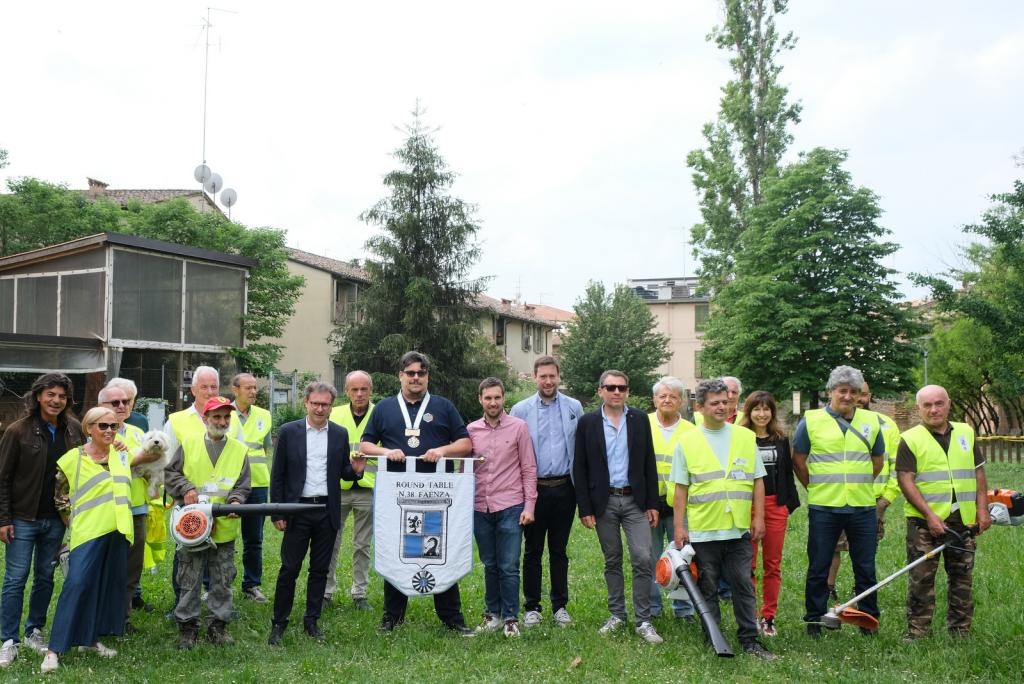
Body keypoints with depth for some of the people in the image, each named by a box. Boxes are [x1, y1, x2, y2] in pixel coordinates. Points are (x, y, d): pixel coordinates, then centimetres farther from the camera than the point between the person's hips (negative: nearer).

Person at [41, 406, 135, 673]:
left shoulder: (121, 455, 10)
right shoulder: (73, 459, -4)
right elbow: (59, 496, 3)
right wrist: (76, 520, 3)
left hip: (118, 531, 5)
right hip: (88, 533, -5)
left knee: (109, 585, 10)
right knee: (77, 585, -11)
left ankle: (91, 638, 24)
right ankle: (55, 649, -5)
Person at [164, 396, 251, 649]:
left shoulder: (239, 450, 5)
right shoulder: (189, 444, 2)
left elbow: (243, 485, 4)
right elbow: (170, 473, 5)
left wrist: (236, 500, -15)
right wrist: (186, 488, -12)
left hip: (225, 528, 1)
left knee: (222, 581, 9)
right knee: (189, 581, 7)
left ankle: (218, 625, 20)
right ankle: (187, 626, 18)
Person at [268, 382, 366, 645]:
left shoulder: (340, 434, 5)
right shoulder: (289, 431, -1)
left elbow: (343, 474, 11)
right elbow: (277, 475, 0)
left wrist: (355, 469, -12)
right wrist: (277, 513, -4)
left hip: (328, 512, 2)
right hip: (297, 511, -2)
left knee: (319, 570, 10)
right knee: (289, 569, 0)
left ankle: (312, 621, 22)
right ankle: (279, 623, 12)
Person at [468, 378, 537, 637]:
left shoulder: (519, 427, -1)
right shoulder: (471, 430, 6)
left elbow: (529, 468, 0)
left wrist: (529, 505, -5)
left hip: (510, 507, -3)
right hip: (480, 508, 3)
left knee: (509, 567, -2)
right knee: (490, 565, 12)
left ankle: (511, 618, 9)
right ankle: (492, 614, 24)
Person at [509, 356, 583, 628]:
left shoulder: (574, 408, 4)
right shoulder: (521, 410, 0)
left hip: (564, 488, 1)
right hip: (534, 488, -1)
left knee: (559, 550, 10)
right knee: (533, 551, 6)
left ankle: (560, 605, 20)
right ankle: (532, 607, 16)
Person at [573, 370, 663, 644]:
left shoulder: (640, 420, 3)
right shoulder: (587, 423, -1)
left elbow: (649, 464, 4)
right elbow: (579, 469, -1)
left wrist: (652, 503, 0)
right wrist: (585, 508, -5)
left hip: (635, 500, 0)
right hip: (604, 502, 0)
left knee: (642, 559, -6)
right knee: (612, 561, 10)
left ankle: (643, 620, 4)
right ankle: (617, 614, 23)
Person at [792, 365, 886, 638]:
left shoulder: (871, 421, 7)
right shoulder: (810, 421, -2)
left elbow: (877, 460, 19)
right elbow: (798, 461, 5)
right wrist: (817, 488, 8)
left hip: (862, 506, 2)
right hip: (823, 507, -2)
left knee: (865, 569, 9)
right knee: (818, 569, 5)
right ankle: (814, 621, 17)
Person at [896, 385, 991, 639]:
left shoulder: (966, 433, 11)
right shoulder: (910, 439, -3)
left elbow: (978, 472, 15)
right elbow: (905, 480, -9)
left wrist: (982, 509, 4)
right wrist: (929, 515, -16)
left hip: (963, 520, 4)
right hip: (924, 521, -4)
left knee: (962, 578, 10)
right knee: (921, 579, -2)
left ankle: (961, 632, 21)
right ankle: (917, 633, 5)